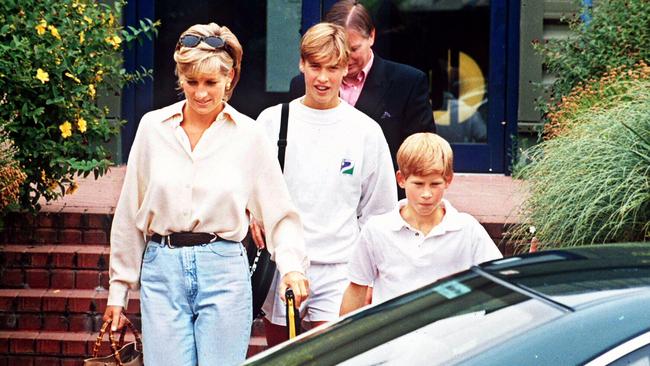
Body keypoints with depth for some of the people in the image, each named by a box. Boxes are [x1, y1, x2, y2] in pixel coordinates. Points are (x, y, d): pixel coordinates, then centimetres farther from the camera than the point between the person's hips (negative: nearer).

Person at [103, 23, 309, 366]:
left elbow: (280, 213, 6)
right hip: (162, 271, 1)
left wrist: (291, 265, -12)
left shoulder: (249, 136, 2)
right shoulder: (153, 127, 5)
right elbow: (130, 214, 10)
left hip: (224, 272, -1)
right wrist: (119, 286, 11)